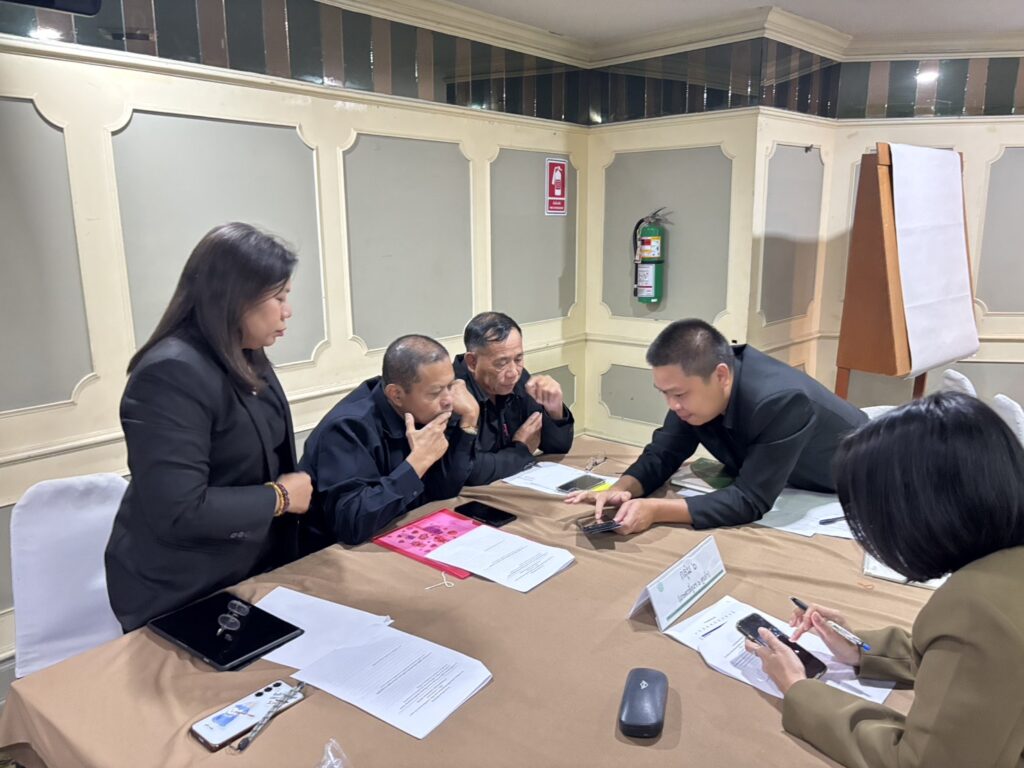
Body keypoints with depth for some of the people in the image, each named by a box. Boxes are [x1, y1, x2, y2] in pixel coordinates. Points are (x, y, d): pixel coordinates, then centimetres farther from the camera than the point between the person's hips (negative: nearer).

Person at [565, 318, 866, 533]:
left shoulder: (783, 401, -39)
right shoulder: (695, 377, -20)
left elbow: (750, 501, -37)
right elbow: (662, 454, -12)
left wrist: (657, 510, -43)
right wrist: (622, 489, -32)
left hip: (849, 493, -5)